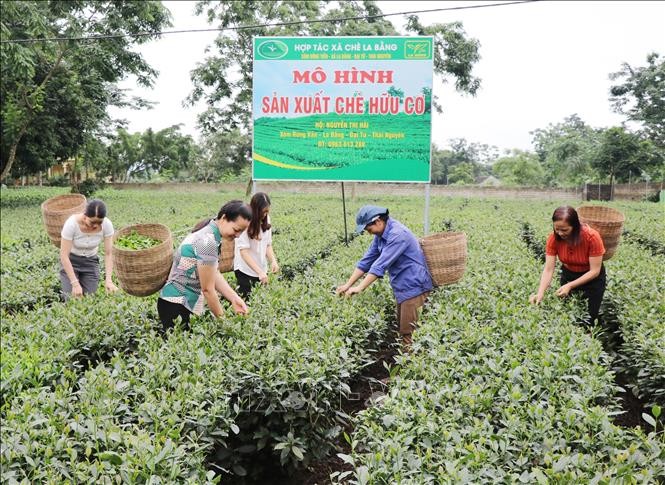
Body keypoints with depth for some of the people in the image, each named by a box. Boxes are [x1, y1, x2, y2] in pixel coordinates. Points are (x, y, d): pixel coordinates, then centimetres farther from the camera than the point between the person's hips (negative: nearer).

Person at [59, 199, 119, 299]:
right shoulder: (71, 223, -31)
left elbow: (108, 254, -17)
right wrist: (75, 284, -31)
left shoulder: (107, 224, -24)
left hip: (91, 261, 2)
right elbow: (64, 256, -26)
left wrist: (108, 280, -29)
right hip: (70, 260, -2)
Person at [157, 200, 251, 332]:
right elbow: (208, 289, -19)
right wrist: (222, 318, -8)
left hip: (189, 303, 10)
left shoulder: (211, 234, 5)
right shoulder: (208, 241, -24)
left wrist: (234, 298, -7)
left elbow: (214, 274, 4)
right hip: (176, 305, -10)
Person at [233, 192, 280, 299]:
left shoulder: (266, 220, 0)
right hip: (245, 269, -5)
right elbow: (244, 252, -20)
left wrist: (273, 261, -13)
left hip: (262, 269, 5)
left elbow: (268, 244, 6)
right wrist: (260, 272, -27)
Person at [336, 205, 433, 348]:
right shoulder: (381, 235, 7)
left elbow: (381, 264, -26)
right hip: (403, 288, 10)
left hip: (414, 287, -10)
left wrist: (360, 288, -25)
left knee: (409, 334, -7)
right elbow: (367, 259, 10)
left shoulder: (397, 234, -22)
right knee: (401, 330, 13)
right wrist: (348, 284, 5)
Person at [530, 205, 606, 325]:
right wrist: (540, 294, -34)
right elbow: (548, 270, -20)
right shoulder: (554, 238, -22)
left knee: (588, 319, 1)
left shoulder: (592, 237, -31)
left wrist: (570, 286, -33)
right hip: (568, 275, 3)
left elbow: (595, 271, -24)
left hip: (592, 278, -3)